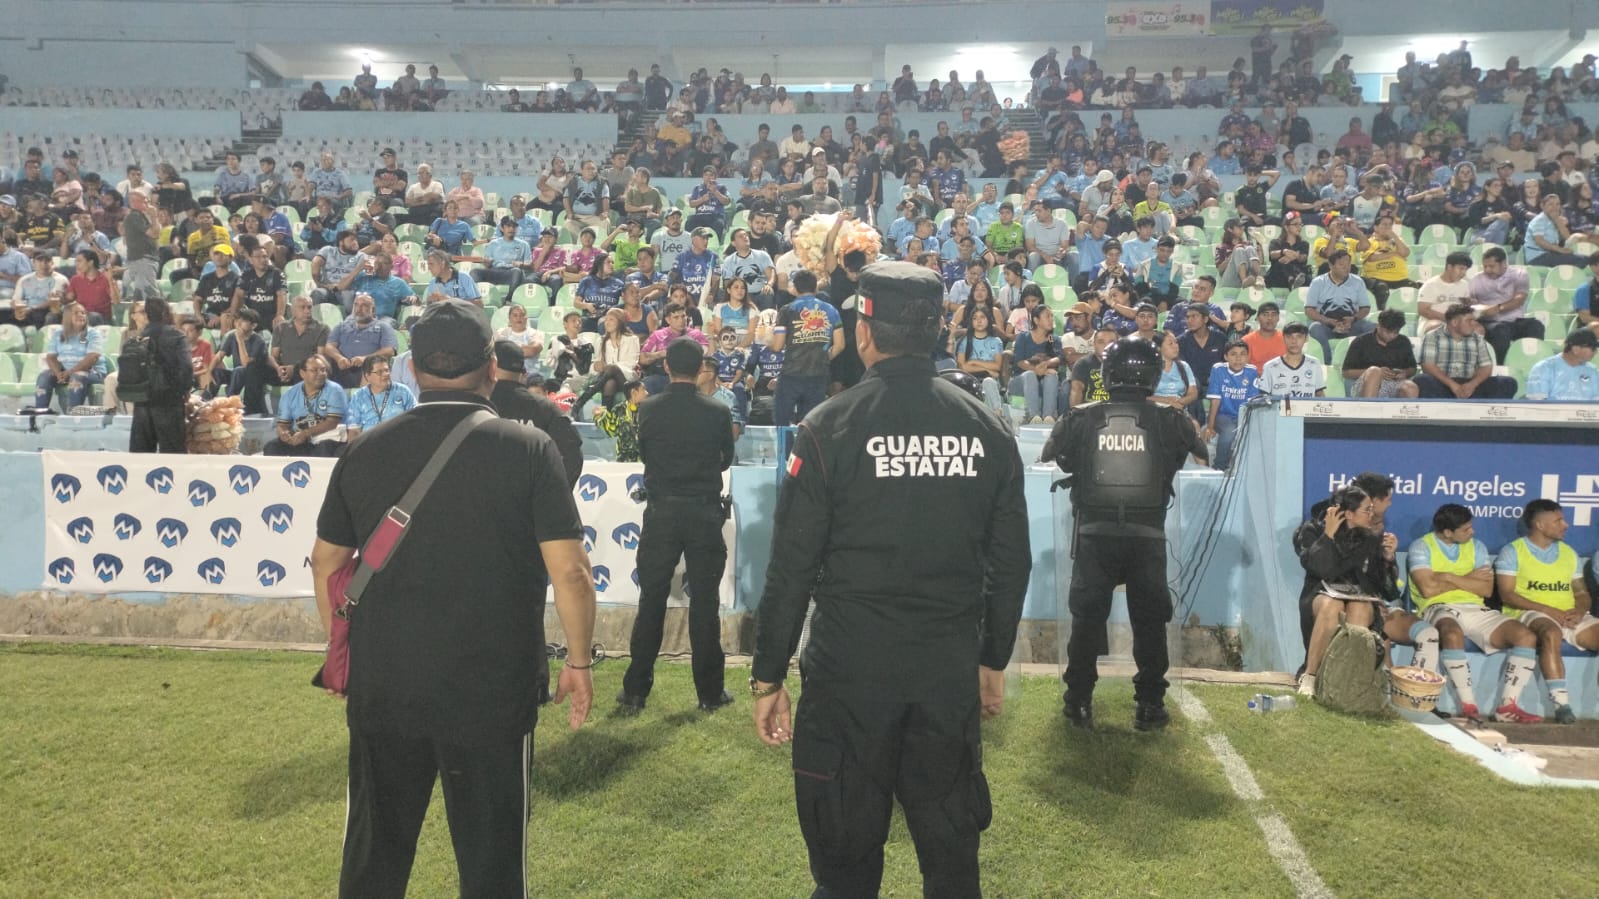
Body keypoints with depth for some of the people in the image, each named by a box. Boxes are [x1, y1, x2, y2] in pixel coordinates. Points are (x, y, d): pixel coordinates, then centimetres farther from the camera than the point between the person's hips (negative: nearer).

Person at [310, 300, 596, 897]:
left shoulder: (365, 450, 1)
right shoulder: (528, 449, -10)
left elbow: (326, 563, 11)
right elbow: (570, 572, -12)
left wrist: (345, 646, 24)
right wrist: (579, 660, 1)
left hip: (382, 685, 3)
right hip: (492, 690, -3)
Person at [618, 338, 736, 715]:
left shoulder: (648, 409, -4)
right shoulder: (718, 412, -7)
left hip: (661, 513, 1)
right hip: (705, 513, -1)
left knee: (651, 602, 8)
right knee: (704, 603, 6)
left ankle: (635, 690, 13)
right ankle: (710, 693, 13)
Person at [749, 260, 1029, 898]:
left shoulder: (828, 427, -9)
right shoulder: (986, 428, 2)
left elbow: (792, 565, -8)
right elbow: (1011, 562, 7)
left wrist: (768, 676, 0)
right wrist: (993, 660, 18)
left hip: (850, 670, -3)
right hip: (952, 669, 3)